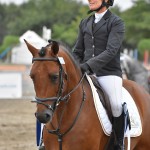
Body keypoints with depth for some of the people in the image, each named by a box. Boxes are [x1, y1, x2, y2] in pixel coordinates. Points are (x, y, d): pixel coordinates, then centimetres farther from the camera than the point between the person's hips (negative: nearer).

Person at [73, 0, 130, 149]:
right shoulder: (85, 23, 17)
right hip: (86, 74, 6)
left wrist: (89, 65, -25)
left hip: (109, 73, -6)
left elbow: (111, 51, -14)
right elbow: (77, 52, 21)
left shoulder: (116, 23, -1)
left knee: (116, 105, -30)